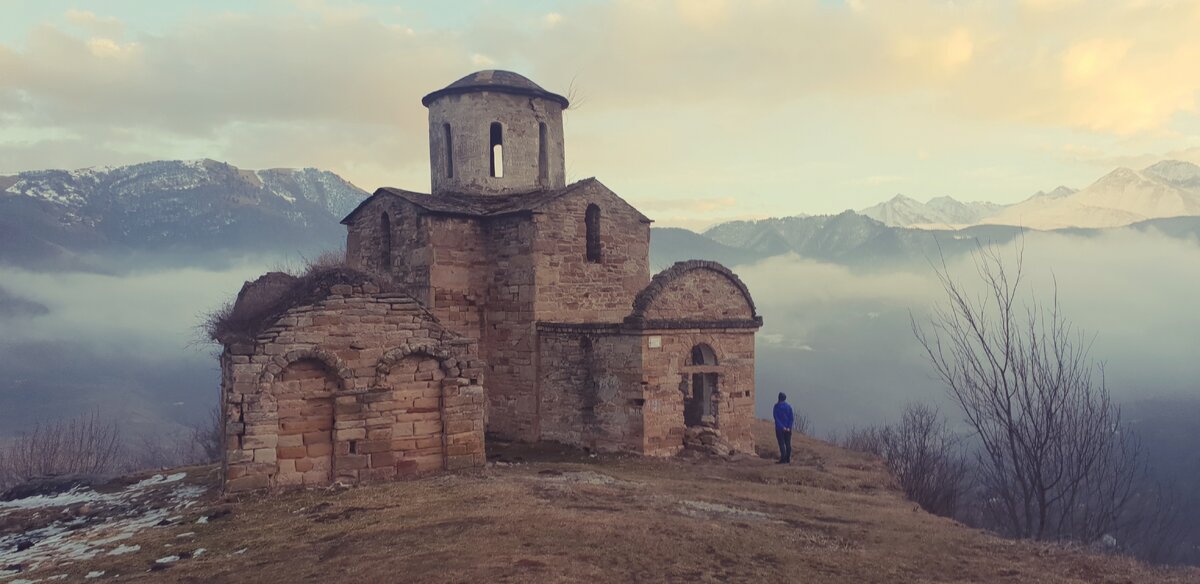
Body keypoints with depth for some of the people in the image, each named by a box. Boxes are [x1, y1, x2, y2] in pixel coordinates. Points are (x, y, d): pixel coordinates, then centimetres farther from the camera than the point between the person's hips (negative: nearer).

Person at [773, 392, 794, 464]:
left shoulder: (777, 406, -6)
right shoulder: (789, 406, 4)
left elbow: (776, 418, -13)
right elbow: (792, 418, 0)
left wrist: (782, 427, -14)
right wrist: (789, 427, -5)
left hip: (779, 428, -4)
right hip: (788, 428, 4)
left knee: (782, 444, -4)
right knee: (788, 443, 10)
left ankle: (783, 459, -8)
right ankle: (788, 458, 13)